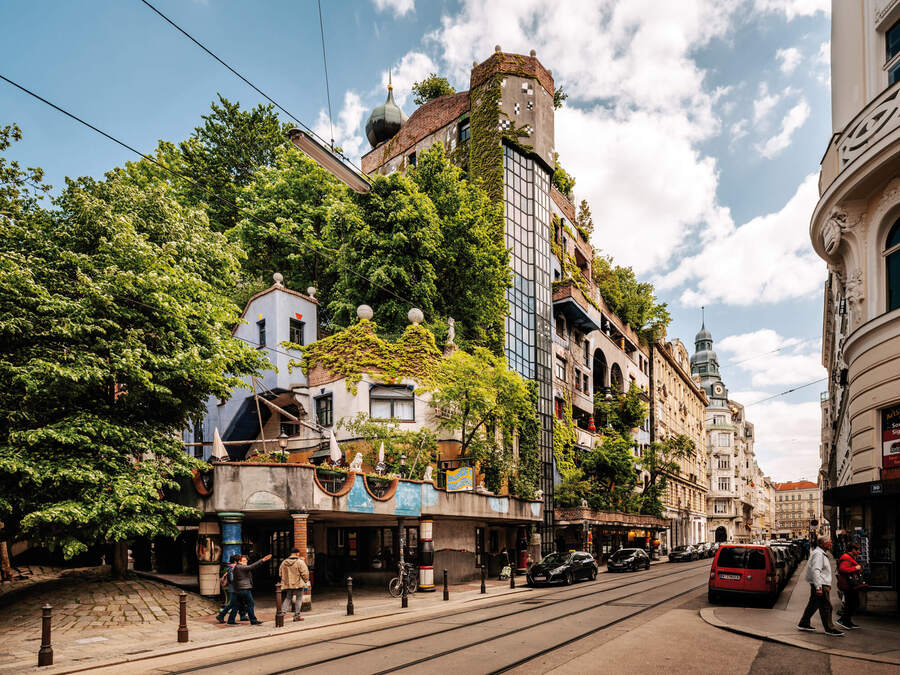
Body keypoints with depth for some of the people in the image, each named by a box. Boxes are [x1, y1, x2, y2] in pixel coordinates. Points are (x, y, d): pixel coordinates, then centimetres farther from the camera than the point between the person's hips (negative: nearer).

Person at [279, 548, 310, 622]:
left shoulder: (284, 562, 5)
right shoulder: (300, 562, -12)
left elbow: (280, 573, 12)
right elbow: (305, 573, -14)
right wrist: (306, 581, 1)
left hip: (287, 585, 5)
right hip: (298, 584, -5)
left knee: (287, 599, 15)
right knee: (298, 599, 6)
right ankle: (296, 615, 7)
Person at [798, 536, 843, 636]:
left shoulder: (821, 553, 18)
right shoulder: (818, 554, -16)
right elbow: (815, 571, -24)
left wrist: (827, 584, 27)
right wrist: (818, 587, -27)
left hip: (821, 584, 11)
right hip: (820, 585, -11)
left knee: (813, 604, 15)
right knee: (826, 607, -6)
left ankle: (803, 624, 21)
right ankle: (829, 629, 0)